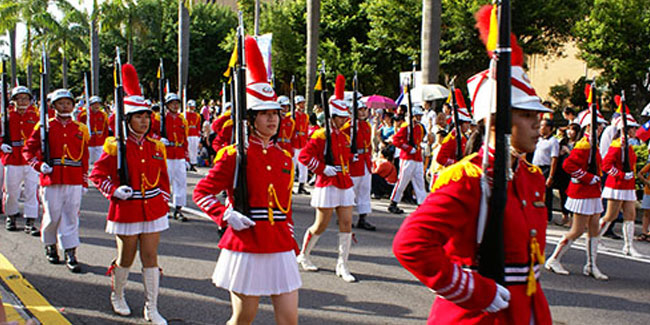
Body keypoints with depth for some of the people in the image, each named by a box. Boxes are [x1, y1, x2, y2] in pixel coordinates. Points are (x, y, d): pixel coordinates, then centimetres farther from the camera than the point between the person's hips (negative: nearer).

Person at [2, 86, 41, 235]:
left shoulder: (36, 115, 5)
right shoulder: (7, 115, 3)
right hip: (12, 160, 0)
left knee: (32, 191, -4)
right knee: (11, 190, 10)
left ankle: (30, 223, 1)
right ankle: (11, 215, 33)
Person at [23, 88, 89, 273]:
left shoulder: (81, 129, 8)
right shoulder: (45, 126, 3)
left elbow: (84, 157, 11)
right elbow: (28, 149, 5)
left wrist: (84, 182, 8)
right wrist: (39, 165, -11)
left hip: (74, 181, 1)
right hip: (52, 179, -1)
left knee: (71, 216, 0)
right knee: (52, 216, 5)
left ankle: (71, 254, 4)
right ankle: (50, 246, 30)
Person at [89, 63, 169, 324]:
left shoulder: (156, 146, 5)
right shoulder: (115, 147, -7)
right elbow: (97, 175, -1)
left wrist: (163, 201, 7)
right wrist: (114, 190, -16)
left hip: (153, 210, 3)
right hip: (126, 210, -3)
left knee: (150, 258, 4)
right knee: (126, 258, 11)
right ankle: (117, 295, 38)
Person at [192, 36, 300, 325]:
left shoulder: (284, 157, 10)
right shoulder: (234, 155, -7)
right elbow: (202, 192, -4)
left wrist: (291, 242, 15)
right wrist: (226, 215, -18)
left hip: (280, 249, 5)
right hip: (246, 248, -5)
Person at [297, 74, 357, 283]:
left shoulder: (344, 137, 13)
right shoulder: (321, 136, -9)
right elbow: (304, 156, -15)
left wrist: (345, 169, 14)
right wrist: (323, 168, -17)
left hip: (345, 184, 7)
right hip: (327, 185, -7)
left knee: (346, 224, 1)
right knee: (321, 225, 2)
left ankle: (342, 266, 9)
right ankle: (303, 256, 24)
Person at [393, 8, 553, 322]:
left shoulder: (532, 177, 6)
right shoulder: (467, 179, -19)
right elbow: (410, 244, -28)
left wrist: (529, 291, 9)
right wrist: (476, 292, -22)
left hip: (528, 312, 8)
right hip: (478, 316, -7)